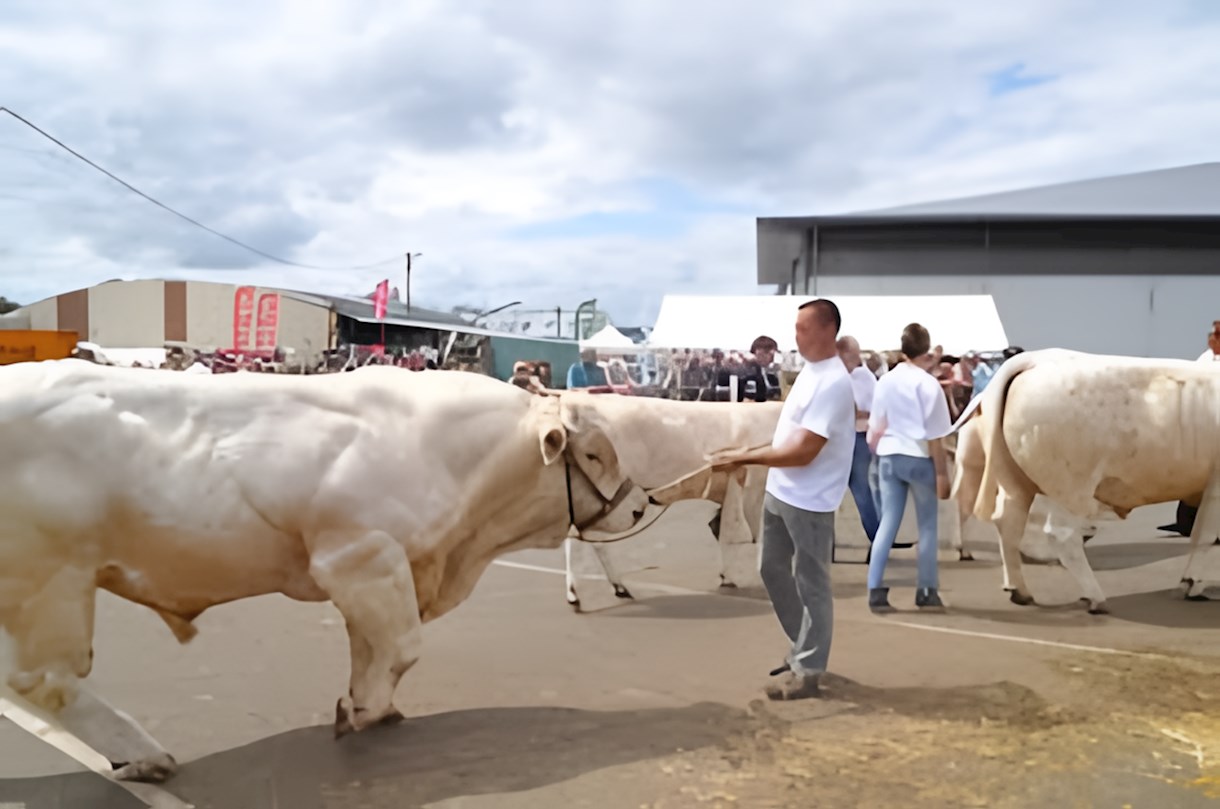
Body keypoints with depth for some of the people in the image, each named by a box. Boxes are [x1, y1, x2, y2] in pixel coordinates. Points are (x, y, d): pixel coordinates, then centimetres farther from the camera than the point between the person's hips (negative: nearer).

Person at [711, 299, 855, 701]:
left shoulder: (833, 383, -22)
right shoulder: (810, 369, 9)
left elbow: (801, 452, -25)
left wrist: (744, 458, -20)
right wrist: (752, 453, 9)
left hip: (809, 502, -10)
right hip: (779, 492, 10)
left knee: (811, 585, 3)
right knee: (772, 569, 19)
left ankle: (808, 672, 17)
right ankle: (804, 649, 34)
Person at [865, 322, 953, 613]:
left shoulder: (885, 381, 3)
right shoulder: (927, 383, -11)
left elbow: (876, 429, 8)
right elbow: (933, 435, -11)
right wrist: (942, 472, -5)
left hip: (888, 456, 4)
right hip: (919, 458, -4)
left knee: (887, 523, 6)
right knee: (927, 525, 10)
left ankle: (875, 590, 0)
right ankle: (926, 591, 15)